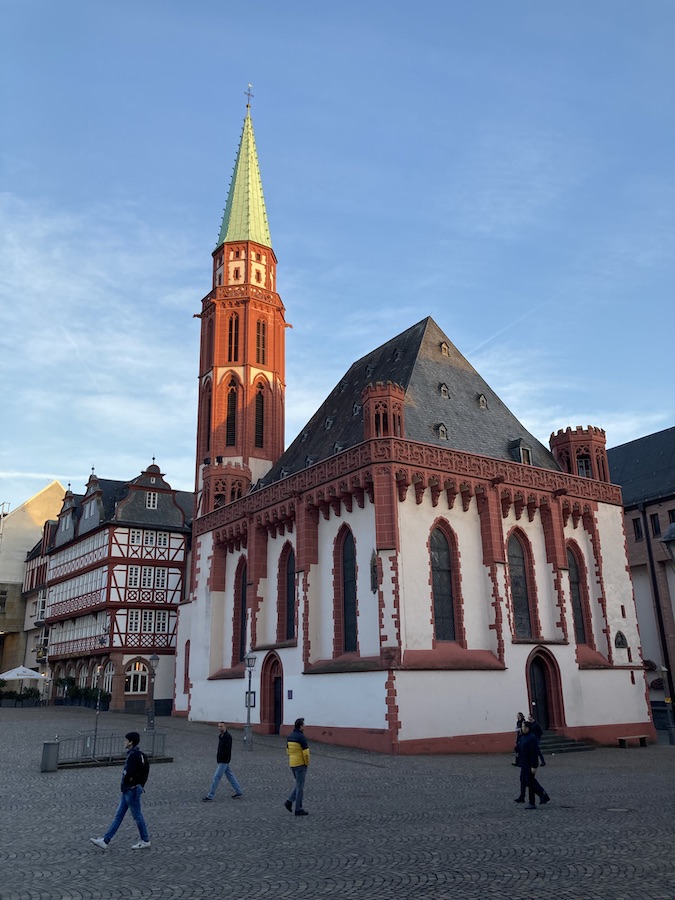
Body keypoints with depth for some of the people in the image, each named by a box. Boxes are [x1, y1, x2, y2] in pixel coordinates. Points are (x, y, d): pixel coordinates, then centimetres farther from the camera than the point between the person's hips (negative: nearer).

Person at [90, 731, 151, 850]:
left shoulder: (134, 755, -22)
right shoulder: (135, 753, 10)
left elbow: (129, 774, -26)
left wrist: (126, 781, -7)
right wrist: (128, 779, 4)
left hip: (132, 790, -10)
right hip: (127, 790, 10)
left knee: (137, 816, 3)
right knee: (118, 816, 12)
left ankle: (145, 841, 15)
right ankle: (105, 841, 16)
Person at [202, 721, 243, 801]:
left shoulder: (228, 736, -18)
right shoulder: (221, 736, 11)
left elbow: (227, 749, -23)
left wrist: (220, 756, -20)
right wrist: (218, 756, 6)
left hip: (224, 761, -10)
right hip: (222, 760, 10)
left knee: (216, 777, -5)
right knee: (230, 776, 15)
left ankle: (210, 796, 0)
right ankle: (239, 792, 22)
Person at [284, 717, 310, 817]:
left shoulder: (290, 736, 7)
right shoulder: (301, 737, -19)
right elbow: (306, 753, -21)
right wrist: (307, 763, -4)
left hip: (292, 764, 8)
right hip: (300, 764, -8)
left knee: (299, 785, 20)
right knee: (300, 786, 2)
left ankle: (289, 801, 8)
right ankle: (298, 809, 7)